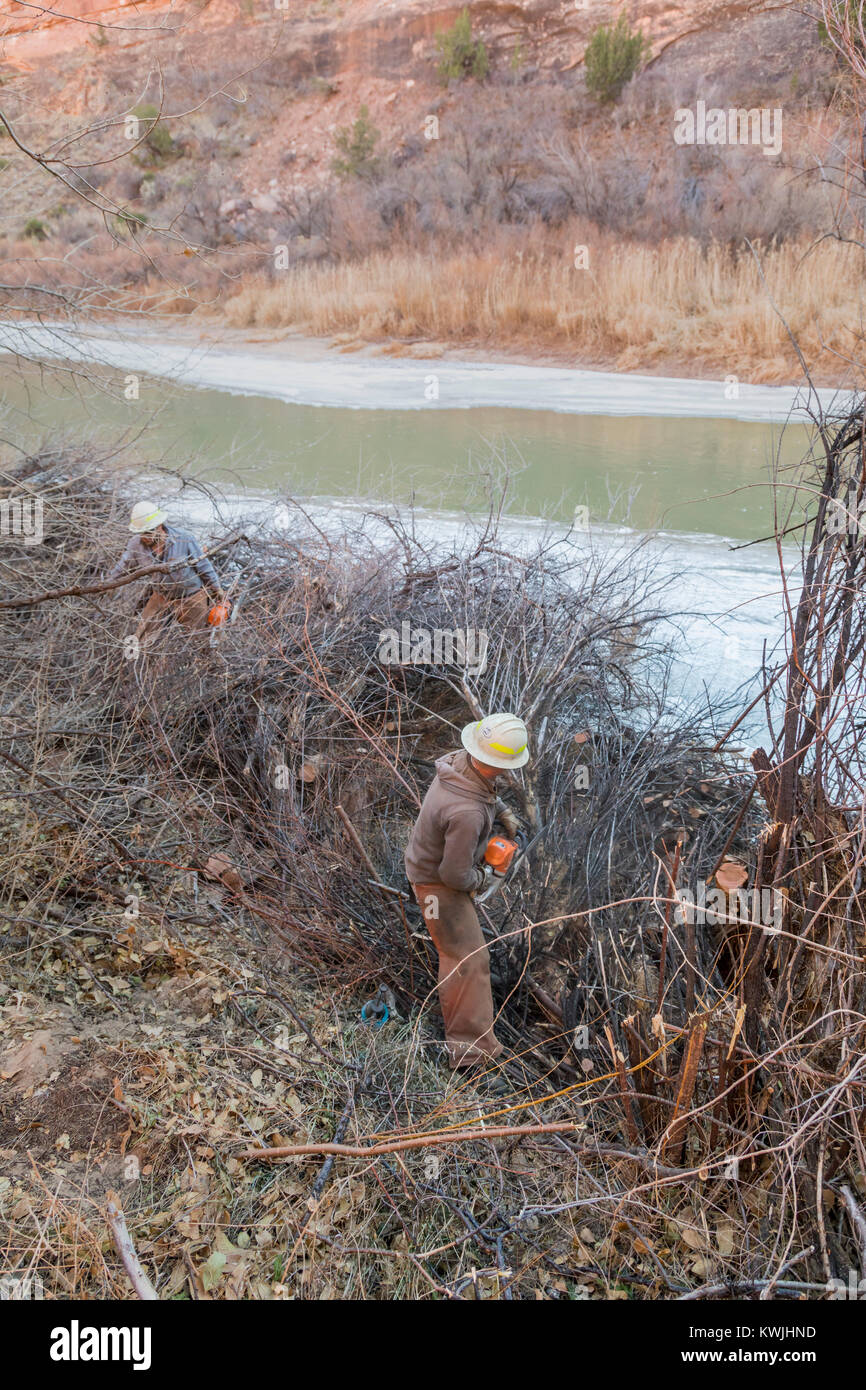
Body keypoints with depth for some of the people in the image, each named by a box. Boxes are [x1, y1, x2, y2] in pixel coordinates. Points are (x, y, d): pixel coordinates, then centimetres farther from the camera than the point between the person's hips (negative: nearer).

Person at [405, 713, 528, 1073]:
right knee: (467, 958, -2)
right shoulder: (467, 813, -43)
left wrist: (503, 811, 0)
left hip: (425, 861, 10)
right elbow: (456, 875, -31)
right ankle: (472, 1047, 7)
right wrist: (480, 879, -11)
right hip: (438, 883, -10)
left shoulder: (460, 761, -18)